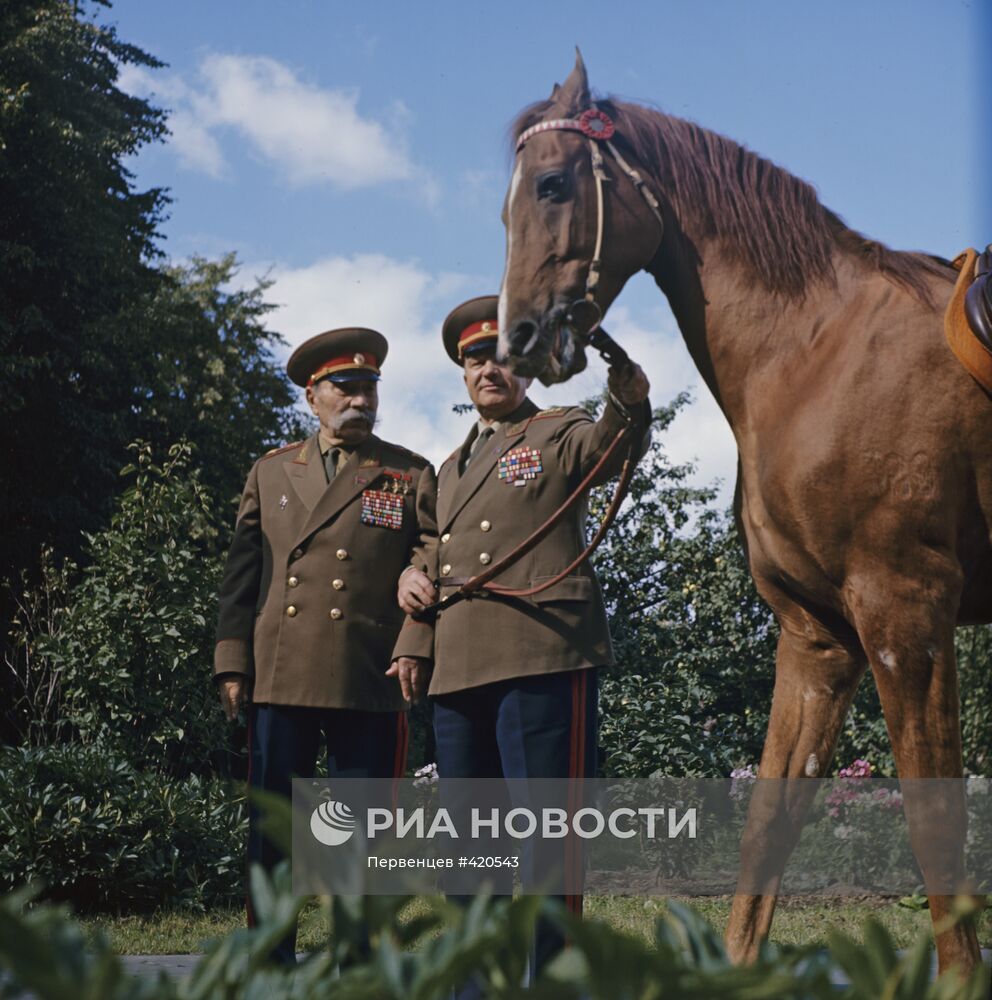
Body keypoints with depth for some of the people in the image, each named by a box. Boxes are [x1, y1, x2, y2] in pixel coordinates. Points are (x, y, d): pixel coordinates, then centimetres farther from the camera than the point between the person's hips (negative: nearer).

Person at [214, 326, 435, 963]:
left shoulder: (412, 475, 10)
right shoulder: (270, 473, 16)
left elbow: (430, 568, 2)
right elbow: (242, 573, 13)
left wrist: (415, 646, -12)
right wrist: (233, 662, 4)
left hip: (369, 682, -2)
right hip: (280, 676, 2)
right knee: (271, 828, 3)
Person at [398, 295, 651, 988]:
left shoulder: (562, 434, 7)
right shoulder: (451, 468, 26)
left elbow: (613, 448, -15)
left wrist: (630, 404, -38)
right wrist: (412, 576, 9)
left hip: (542, 653, -7)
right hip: (457, 667, 7)